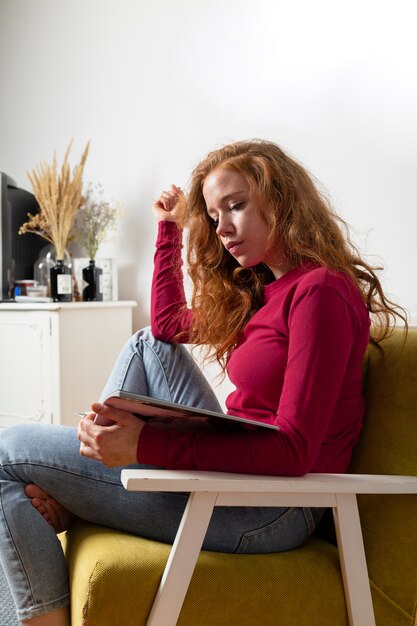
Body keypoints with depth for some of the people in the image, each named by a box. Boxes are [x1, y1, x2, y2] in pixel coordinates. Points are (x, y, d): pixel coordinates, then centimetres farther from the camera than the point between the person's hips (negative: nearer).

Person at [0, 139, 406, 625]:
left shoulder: (321, 290, -17)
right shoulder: (260, 290, 12)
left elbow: (295, 451, -25)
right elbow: (168, 324, 25)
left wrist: (146, 443, -33)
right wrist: (170, 229, 21)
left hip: (269, 508, -9)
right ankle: (71, 501, 5)